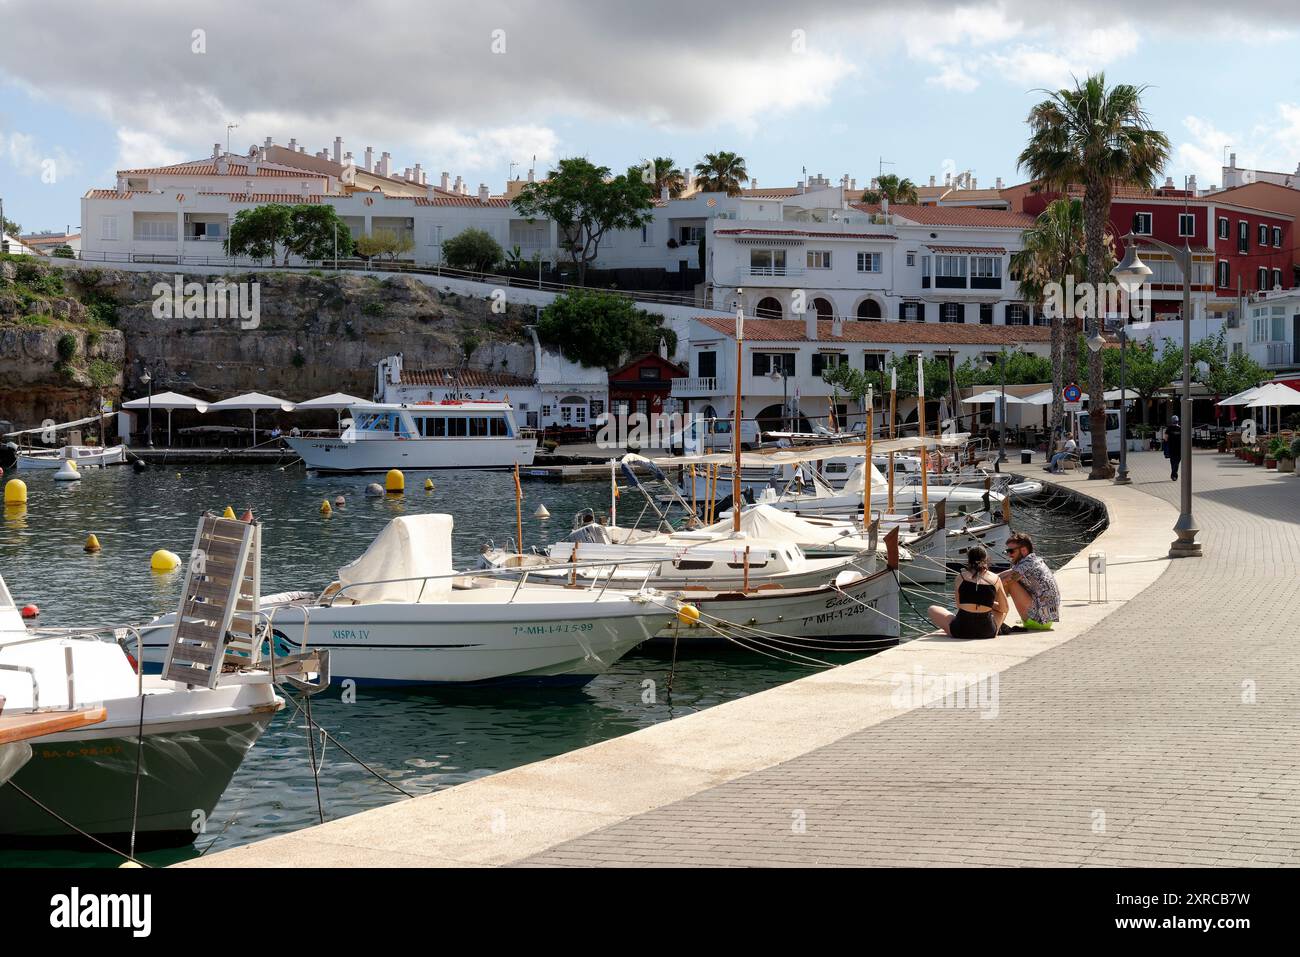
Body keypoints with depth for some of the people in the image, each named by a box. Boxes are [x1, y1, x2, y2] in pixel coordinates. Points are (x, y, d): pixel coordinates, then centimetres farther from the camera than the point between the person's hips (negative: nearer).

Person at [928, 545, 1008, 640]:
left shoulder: (961, 576, 3)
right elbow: (1005, 609, 13)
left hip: (961, 631, -2)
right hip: (987, 633, 2)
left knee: (932, 610, 24)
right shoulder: (995, 579, 4)